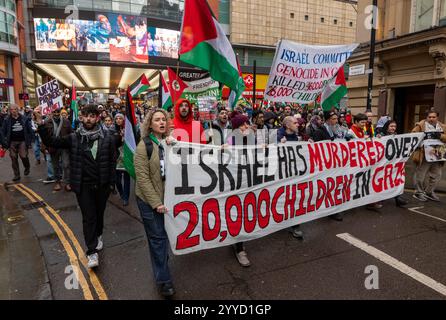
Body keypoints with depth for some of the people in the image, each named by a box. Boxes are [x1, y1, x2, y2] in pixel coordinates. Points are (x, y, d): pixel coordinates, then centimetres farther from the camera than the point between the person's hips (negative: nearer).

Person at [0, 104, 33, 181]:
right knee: (14, 158, 3)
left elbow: (30, 130, 4)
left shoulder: (24, 119, 1)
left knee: (23, 156, -12)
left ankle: (27, 167, 20)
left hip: (22, 141, -1)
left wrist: (30, 141, -1)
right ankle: (16, 175, 13)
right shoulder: (6, 120, 2)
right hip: (12, 142, 2)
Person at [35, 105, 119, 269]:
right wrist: (40, 124, -19)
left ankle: (98, 235, 43)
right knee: (88, 217, 0)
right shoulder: (74, 138, -2)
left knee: (99, 213, 17)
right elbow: (51, 141, -5)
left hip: (102, 184, 1)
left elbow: (112, 161, -1)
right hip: (83, 185, 0)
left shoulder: (107, 137, -4)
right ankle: (92, 252, 6)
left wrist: (112, 182, -1)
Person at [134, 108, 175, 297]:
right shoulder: (144, 145, -11)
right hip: (150, 200, -4)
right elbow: (143, 178, -15)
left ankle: (161, 264, 38)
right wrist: (156, 202, -17)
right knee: (158, 237, 3)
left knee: (164, 234, 16)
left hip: (168, 197, 5)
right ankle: (163, 279, 17)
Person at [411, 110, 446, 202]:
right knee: (420, 175, 3)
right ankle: (419, 192, 17)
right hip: (424, 155, -5)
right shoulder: (421, 125, -1)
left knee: (436, 175, 13)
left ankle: (429, 192, 28)